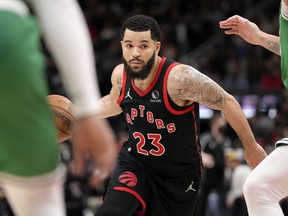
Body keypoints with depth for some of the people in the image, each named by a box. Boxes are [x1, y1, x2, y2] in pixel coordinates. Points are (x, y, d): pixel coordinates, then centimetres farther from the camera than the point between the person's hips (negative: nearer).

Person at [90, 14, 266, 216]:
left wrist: (251, 147, -10)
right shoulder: (120, 75, -9)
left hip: (179, 173, -3)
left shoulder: (179, 78, -28)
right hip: (135, 162, 3)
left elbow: (227, 103, -17)